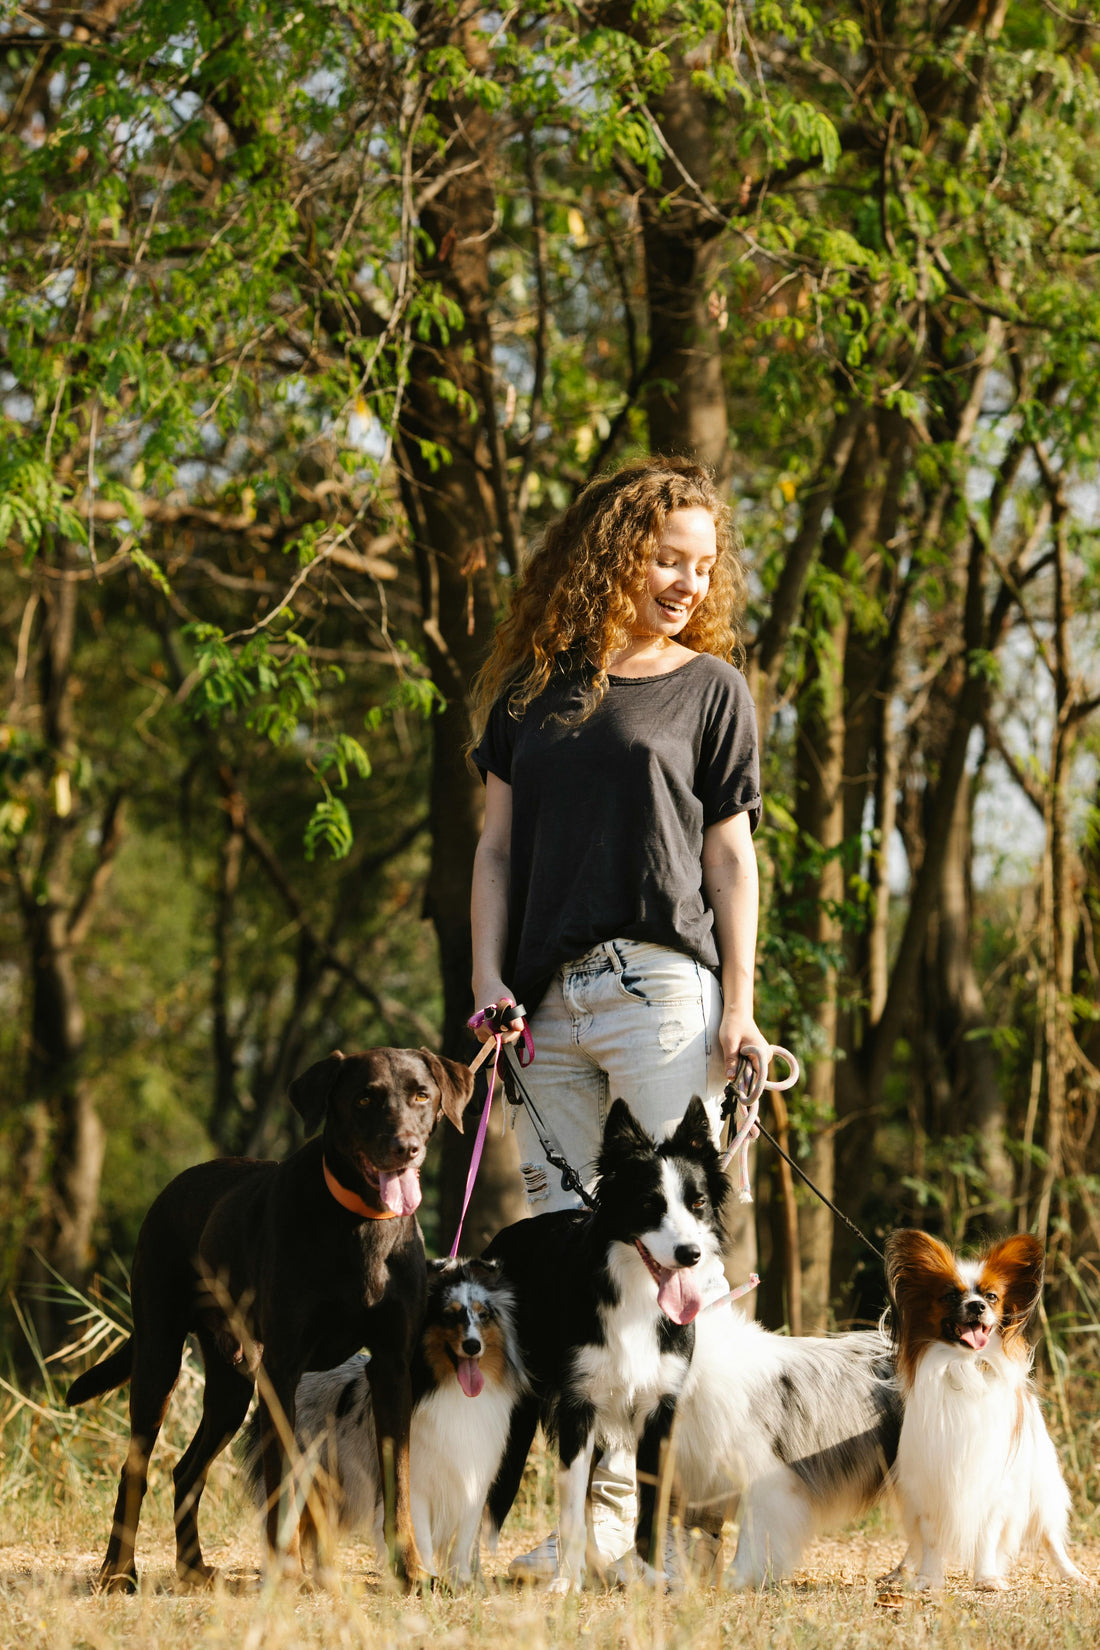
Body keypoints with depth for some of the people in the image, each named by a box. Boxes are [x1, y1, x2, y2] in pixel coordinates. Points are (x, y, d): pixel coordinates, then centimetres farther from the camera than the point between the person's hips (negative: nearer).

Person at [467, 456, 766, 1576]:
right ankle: (603, 1509, 4)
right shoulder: (534, 684, 16)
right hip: (550, 999, 4)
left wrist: (739, 1003, -3)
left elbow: (729, 854, 6)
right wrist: (488, 981, 3)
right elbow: (498, 845, 15)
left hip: (664, 989, -3)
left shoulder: (711, 687, 9)